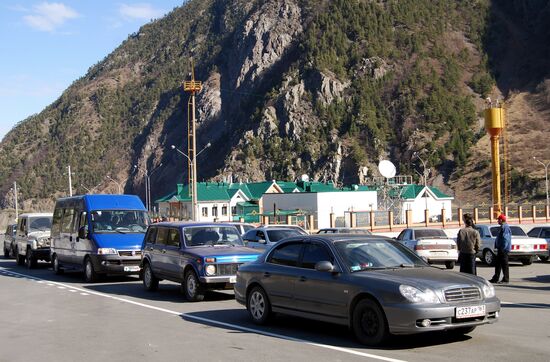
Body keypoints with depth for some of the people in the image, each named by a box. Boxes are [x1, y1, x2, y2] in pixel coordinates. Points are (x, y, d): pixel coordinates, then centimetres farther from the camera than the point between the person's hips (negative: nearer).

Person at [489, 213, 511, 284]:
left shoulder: (505, 228, -17)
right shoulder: (502, 227, 17)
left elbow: (505, 239, -24)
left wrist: (503, 248, -25)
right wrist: (496, 246, 22)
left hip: (503, 249, -11)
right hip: (501, 249, 11)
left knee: (504, 265, -5)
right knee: (498, 264, 15)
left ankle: (506, 279, 1)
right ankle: (495, 279, 21)